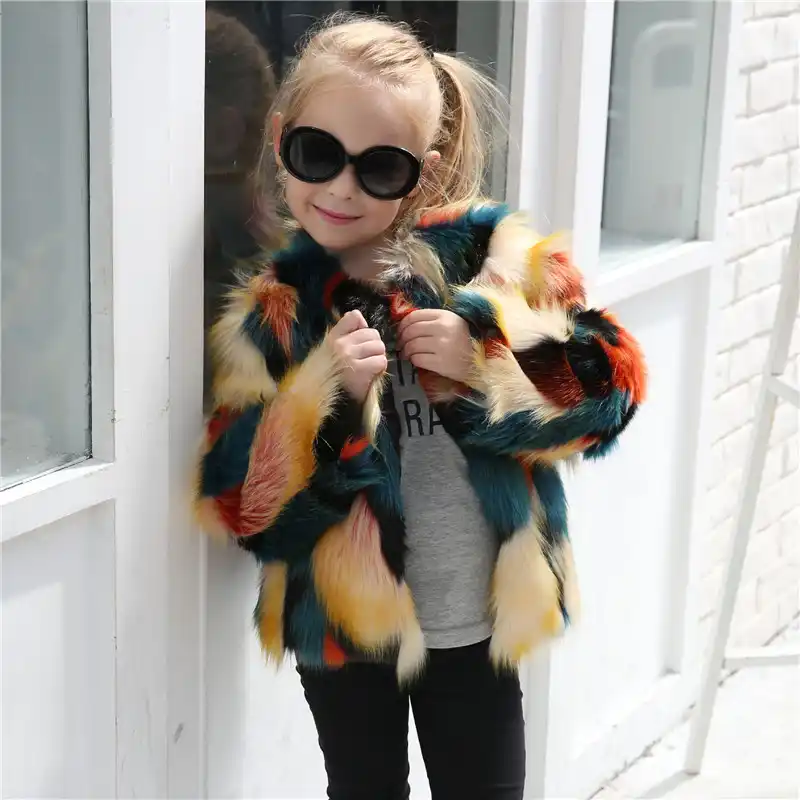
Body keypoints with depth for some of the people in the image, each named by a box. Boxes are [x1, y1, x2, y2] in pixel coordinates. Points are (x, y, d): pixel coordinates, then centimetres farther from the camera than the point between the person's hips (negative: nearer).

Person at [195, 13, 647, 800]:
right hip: (344, 618, 0)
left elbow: (610, 384, -7)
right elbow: (236, 501, -12)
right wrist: (326, 396, -27)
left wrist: (487, 354, -22)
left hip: (480, 617, 0)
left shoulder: (490, 254, -7)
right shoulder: (268, 311, -8)